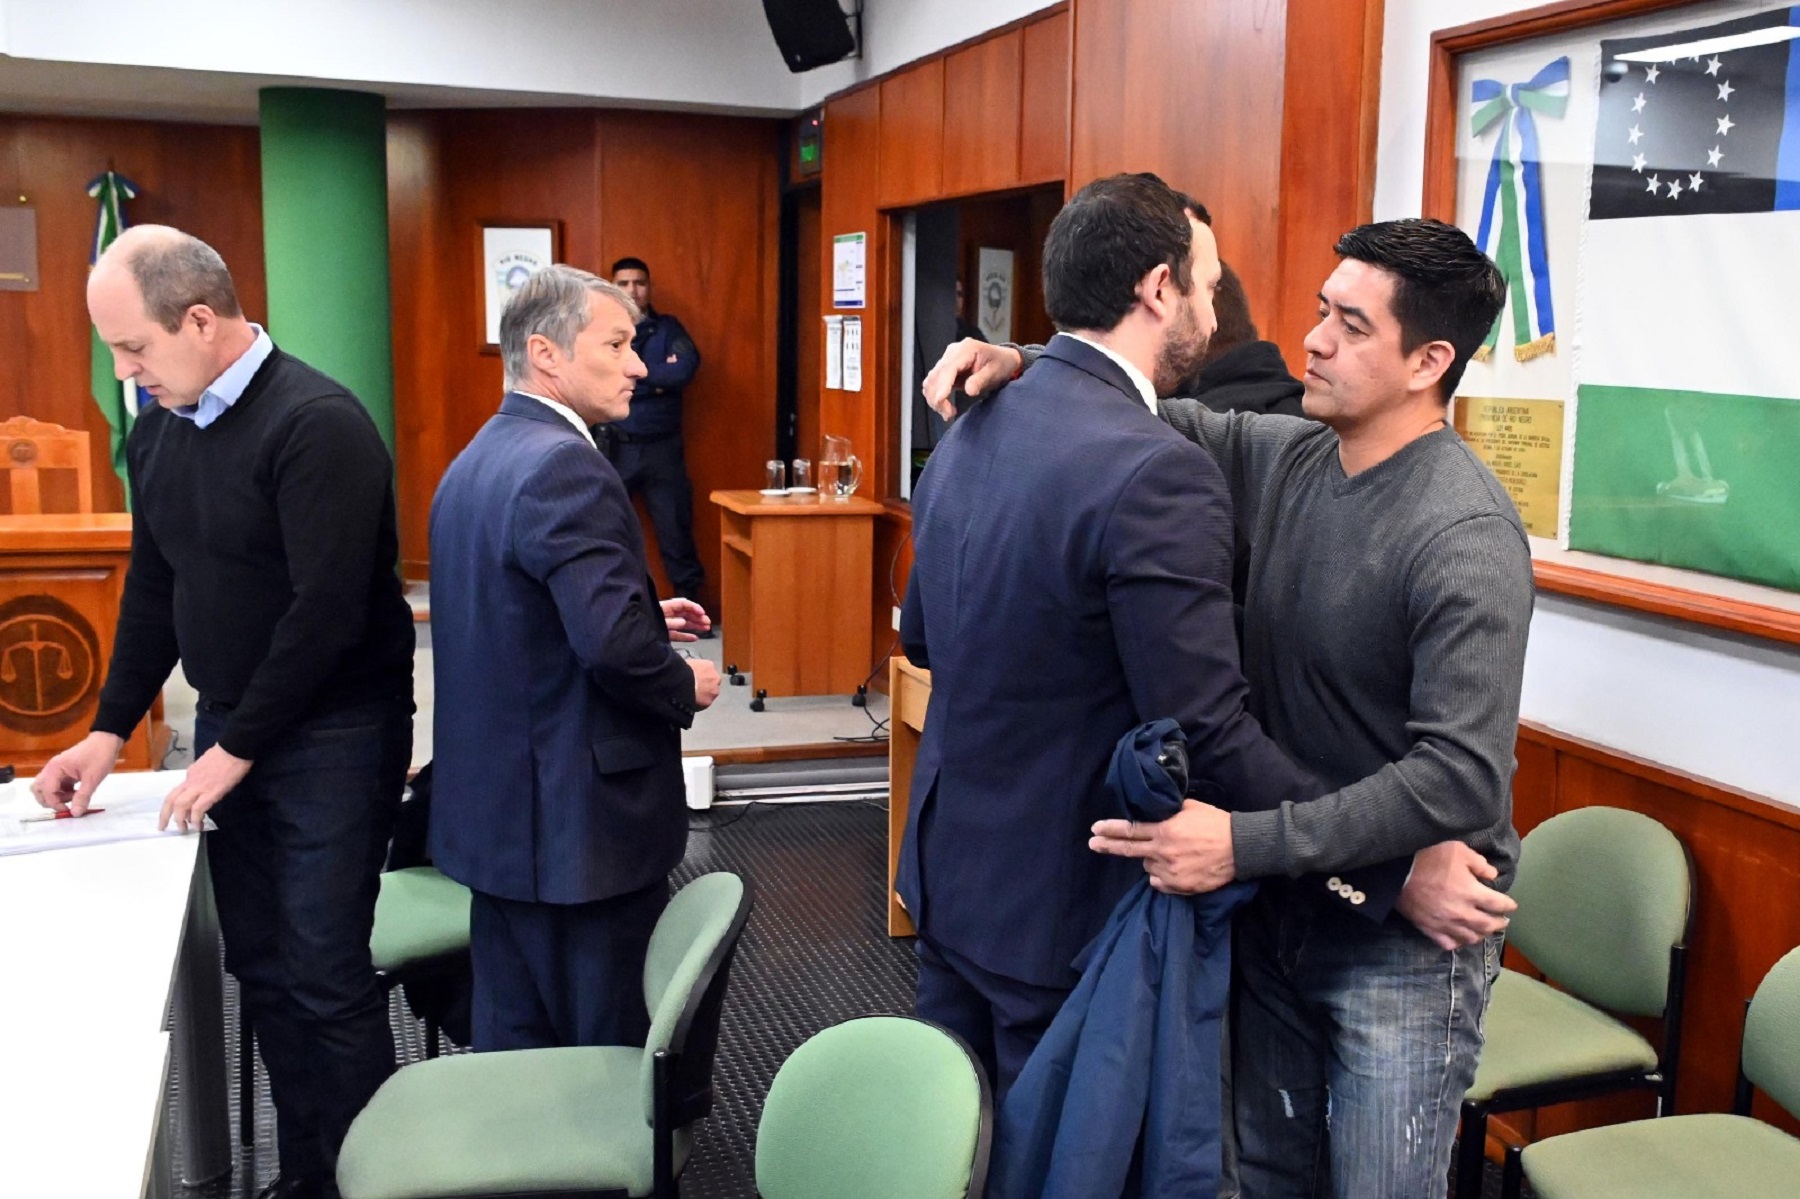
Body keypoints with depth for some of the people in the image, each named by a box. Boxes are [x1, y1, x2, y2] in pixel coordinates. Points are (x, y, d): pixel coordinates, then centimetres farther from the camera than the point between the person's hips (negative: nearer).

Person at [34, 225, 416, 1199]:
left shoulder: (317, 424, -19)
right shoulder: (158, 430, 7)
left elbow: (326, 610, -21)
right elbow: (154, 587, 15)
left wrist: (238, 749, -15)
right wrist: (110, 728, 9)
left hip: (331, 736, -7)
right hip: (228, 725, 7)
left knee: (324, 976, -1)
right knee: (258, 965, 13)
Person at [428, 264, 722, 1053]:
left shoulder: (476, 460, 11)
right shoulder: (565, 467, -20)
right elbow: (614, 641, -29)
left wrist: (648, 619, 13)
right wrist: (686, 686, -10)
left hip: (497, 809, 10)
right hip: (579, 820, -9)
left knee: (514, 1041, 19)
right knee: (608, 1057, 5)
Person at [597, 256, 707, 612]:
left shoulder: (668, 329, 7)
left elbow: (685, 370, -11)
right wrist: (658, 378, -10)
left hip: (662, 448, 0)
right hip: (612, 449, 0)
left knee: (676, 532, 5)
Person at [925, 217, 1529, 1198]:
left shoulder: (1467, 537, -22)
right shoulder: (1285, 458, -1)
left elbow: (1462, 774, -28)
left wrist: (1245, 843, -33)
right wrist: (1018, 366, -8)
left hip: (1404, 935, -6)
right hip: (1276, 901, 7)